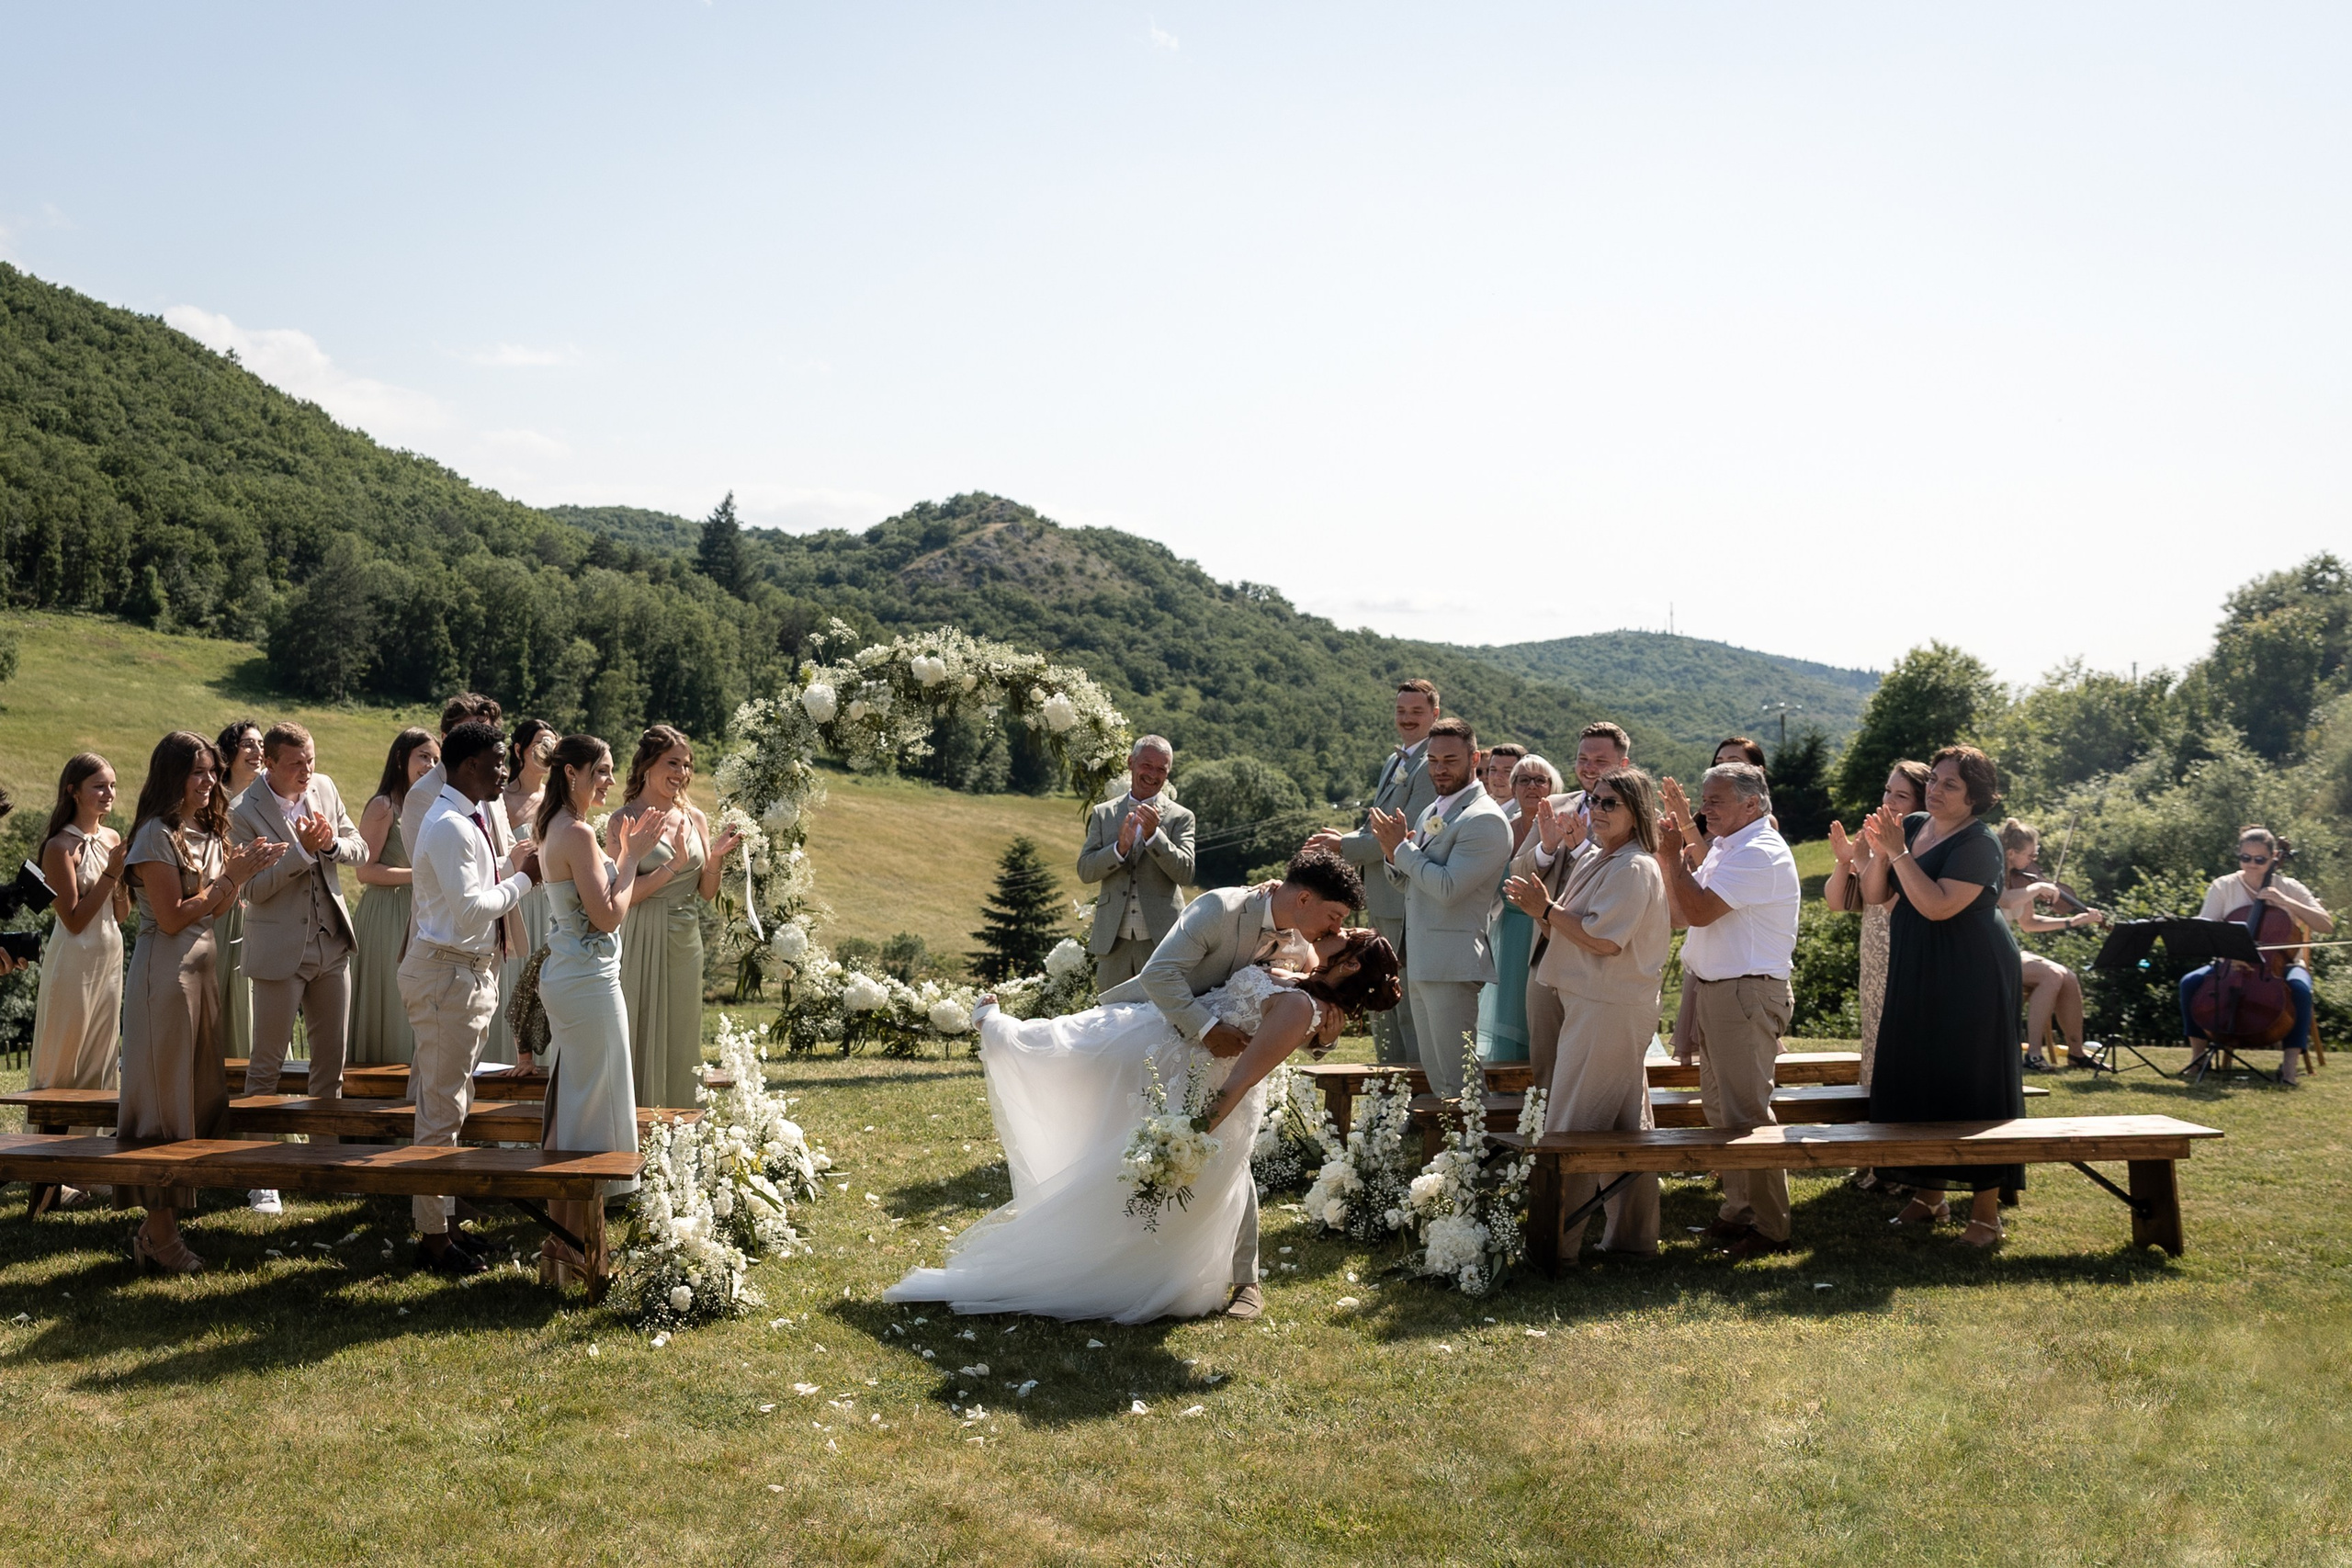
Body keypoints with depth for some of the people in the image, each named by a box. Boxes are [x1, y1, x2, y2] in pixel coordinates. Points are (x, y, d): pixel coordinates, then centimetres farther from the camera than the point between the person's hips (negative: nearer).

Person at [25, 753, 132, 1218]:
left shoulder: (111, 839, 8)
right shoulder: (61, 847, -12)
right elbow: (74, 918, -15)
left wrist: (126, 871, -5)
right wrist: (112, 870, -18)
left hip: (110, 958, 7)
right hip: (75, 962, -7)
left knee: (99, 1066, 10)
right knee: (59, 1072, -3)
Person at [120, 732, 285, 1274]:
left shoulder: (206, 833, 13)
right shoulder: (157, 835, -12)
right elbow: (172, 917, -16)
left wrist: (243, 872, -1)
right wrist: (231, 875, -13)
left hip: (201, 969, 9)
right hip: (164, 973, -9)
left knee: (199, 1099, 10)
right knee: (165, 1104, -4)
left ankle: (160, 1224, 17)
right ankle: (160, 1239, 2)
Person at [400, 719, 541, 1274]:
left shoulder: (473, 817, 12)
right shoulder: (450, 826, -20)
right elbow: (471, 909, -25)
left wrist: (508, 865, 5)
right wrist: (521, 876, -15)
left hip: (471, 971, 11)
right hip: (447, 974, -11)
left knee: (449, 1102, 18)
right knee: (443, 1108, -3)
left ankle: (438, 1218, 29)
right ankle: (433, 1237, 5)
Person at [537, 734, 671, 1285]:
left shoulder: (555, 828, 12)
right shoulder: (578, 833, -18)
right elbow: (608, 916, -21)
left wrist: (652, 859, 11)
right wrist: (630, 857, -10)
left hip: (564, 976, 10)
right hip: (590, 983, -10)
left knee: (569, 1105, 16)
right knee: (593, 1111, -2)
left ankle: (558, 1237, 25)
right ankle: (579, 1250, 5)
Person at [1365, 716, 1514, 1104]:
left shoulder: (1485, 820, -13)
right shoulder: (1431, 813, 17)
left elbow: (1448, 887, -22)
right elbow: (1410, 882, 22)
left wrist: (1401, 847, -12)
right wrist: (1394, 854, 1)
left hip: (1451, 965, -10)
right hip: (1419, 962, 10)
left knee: (1460, 1082, -8)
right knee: (1434, 1076, 14)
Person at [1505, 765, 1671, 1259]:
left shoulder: (1635, 869, -15)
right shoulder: (1592, 861, 15)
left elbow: (1604, 941, -22)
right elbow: (1573, 929, 17)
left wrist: (1547, 909, -13)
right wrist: (1540, 908, -1)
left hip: (1609, 1010, -10)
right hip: (1591, 1004, 10)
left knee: (1571, 1128, -6)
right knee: (1626, 1125, 15)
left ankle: (1558, 1240, -1)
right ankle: (1633, 1234, 22)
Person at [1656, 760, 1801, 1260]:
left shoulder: (1761, 854, -16)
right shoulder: (1726, 848, 17)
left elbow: (1699, 910, -23)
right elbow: (1681, 912, 17)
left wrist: (1674, 855, -11)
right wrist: (1668, 856, 6)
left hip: (1745, 993, -10)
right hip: (1712, 989, 10)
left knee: (1746, 1112, -7)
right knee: (1719, 1107, 15)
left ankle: (1769, 1227, -1)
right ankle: (1737, 1210, 24)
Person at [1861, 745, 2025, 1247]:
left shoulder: (1979, 843, -14)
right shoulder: (1913, 826, 7)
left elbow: (1938, 905, -26)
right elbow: (1875, 896, 5)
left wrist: (1898, 852, -23)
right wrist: (1879, 852, -12)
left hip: (1971, 979, -8)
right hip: (1916, 974, 8)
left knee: (1973, 1082, -4)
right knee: (1918, 1078, 12)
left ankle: (1987, 1211, 3)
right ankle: (1930, 1194, 24)